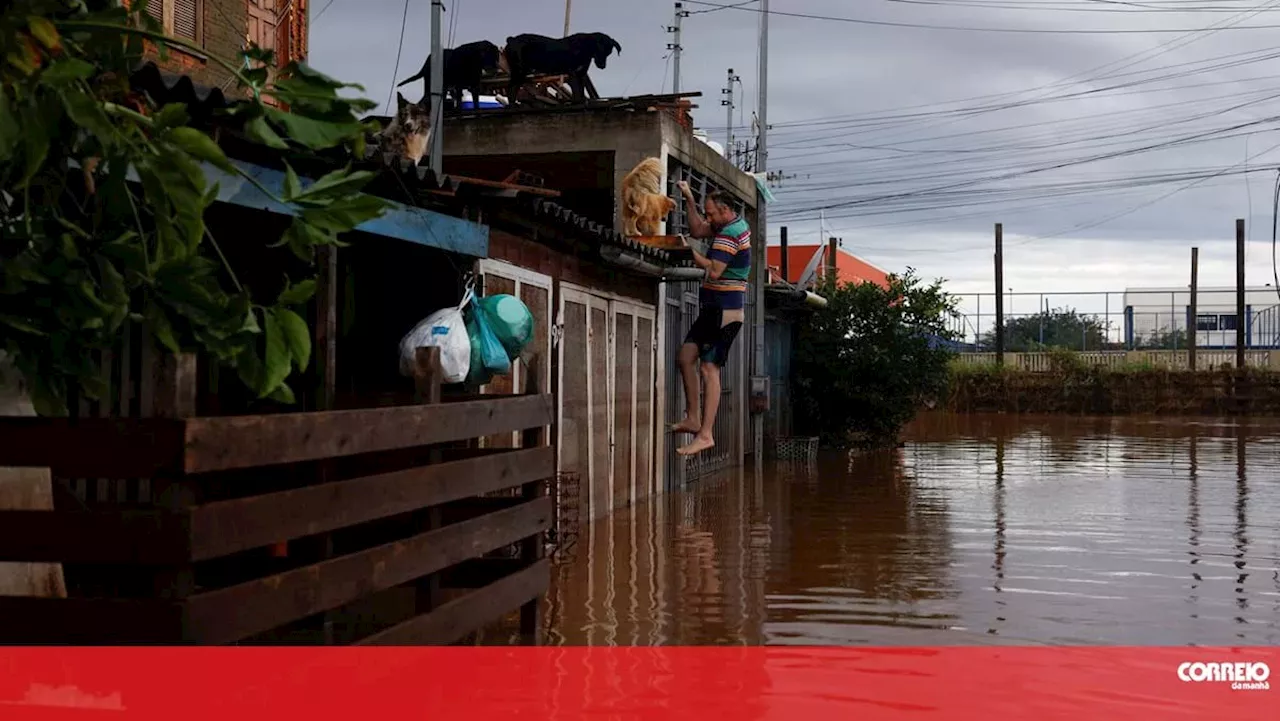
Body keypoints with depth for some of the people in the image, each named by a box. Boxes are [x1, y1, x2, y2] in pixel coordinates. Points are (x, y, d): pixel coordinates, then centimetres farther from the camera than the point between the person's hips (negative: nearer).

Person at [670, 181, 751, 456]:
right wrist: (689, 200, 7)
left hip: (724, 311, -11)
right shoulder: (735, 224, 14)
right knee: (686, 356, 10)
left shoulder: (730, 233, -17)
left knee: (709, 369, -13)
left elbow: (714, 271, -23)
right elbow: (697, 230, 17)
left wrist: (690, 250, -11)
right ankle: (692, 419, 14)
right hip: (714, 309, 11)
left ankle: (705, 434, -14)